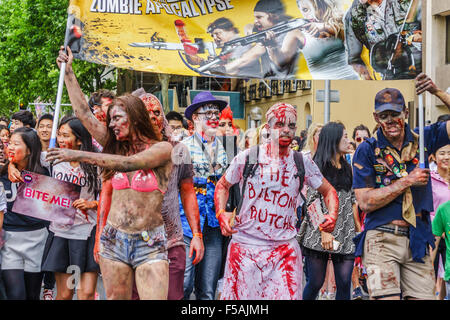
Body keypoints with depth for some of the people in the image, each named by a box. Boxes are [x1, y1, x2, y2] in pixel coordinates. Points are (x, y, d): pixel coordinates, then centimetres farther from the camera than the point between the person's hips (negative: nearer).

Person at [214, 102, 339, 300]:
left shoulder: (302, 163, 5)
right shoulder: (248, 157, 1)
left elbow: (328, 191, 18)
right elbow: (223, 186, 14)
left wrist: (332, 215, -1)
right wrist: (221, 213, -3)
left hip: (284, 247, 1)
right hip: (245, 244, -1)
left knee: (288, 295, -9)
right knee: (239, 296, 2)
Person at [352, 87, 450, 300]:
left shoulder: (422, 140, 8)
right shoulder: (367, 151, 0)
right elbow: (365, 202, -7)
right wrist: (408, 181, -9)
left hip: (418, 241, 3)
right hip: (381, 240, -3)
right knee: (386, 297, -13)